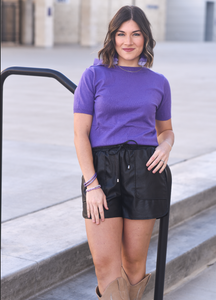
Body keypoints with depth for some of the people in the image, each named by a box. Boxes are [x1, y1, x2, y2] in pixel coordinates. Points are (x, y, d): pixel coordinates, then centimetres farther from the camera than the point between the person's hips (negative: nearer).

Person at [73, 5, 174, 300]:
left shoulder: (158, 83, 11)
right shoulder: (94, 76, 3)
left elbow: (166, 130, 23)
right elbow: (80, 133, -2)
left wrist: (165, 147, -2)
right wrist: (91, 185, -12)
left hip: (143, 170, 2)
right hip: (101, 170, -2)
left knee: (134, 260, 5)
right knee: (105, 264, -9)